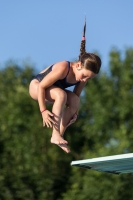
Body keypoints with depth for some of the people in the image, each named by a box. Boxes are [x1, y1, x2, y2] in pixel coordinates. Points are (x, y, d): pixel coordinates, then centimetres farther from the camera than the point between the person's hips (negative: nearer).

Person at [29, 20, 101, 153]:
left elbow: (76, 95, 0)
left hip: (52, 90, 7)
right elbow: (41, 87, -31)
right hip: (36, 86, -7)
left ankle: (60, 135, -19)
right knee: (61, 94, -36)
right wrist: (43, 111, -34)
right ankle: (55, 135, -35)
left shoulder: (85, 75, -16)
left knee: (75, 100, -22)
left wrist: (75, 111, -12)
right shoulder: (63, 69, -37)